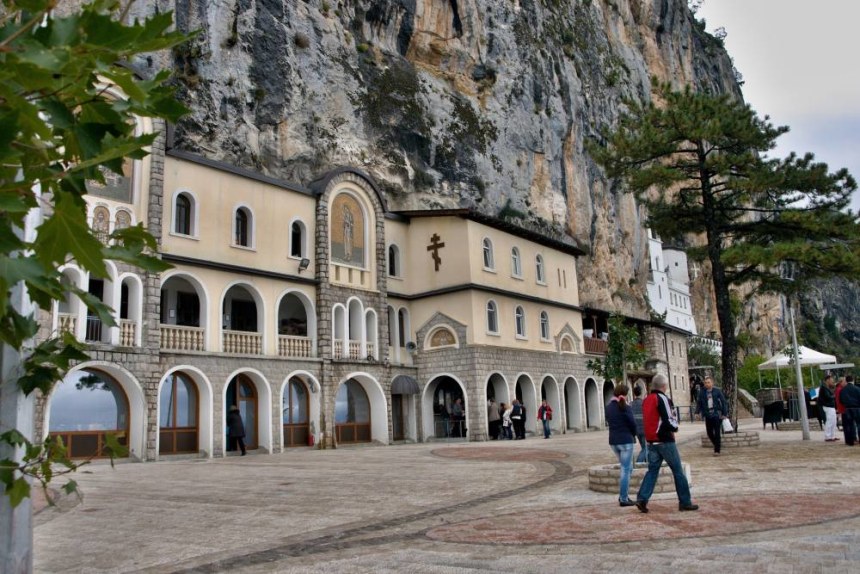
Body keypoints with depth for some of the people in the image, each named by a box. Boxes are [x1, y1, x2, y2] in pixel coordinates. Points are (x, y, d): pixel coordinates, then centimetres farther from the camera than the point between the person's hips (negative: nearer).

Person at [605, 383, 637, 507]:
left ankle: (623, 495, 20)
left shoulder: (608, 407, 7)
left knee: (627, 468, 20)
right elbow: (633, 424, -11)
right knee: (626, 470, 0)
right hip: (626, 441, -7)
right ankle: (623, 499, 2)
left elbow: (609, 422, 9)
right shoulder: (625, 408, -13)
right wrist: (633, 435, 9)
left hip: (613, 441, 7)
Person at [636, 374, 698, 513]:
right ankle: (685, 502, 10)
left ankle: (642, 499, -4)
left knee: (652, 469, 7)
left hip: (651, 441, 7)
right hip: (665, 441, -7)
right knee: (678, 471, 4)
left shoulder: (646, 400, 12)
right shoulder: (662, 398, -13)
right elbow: (668, 421, -18)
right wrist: (675, 427, 3)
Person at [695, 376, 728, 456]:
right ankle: (717, 445, 30)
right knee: (709, 432, 6)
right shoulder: (702, 392, 2)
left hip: (717, 415, -2)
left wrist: (725, 413, -5)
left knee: (717, 433, -1)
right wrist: (697, 412, -5)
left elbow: (723, 402, 0)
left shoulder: (717, 391, -3)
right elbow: (699, 403, 5)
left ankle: (717, 450, 6)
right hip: (707, 415, 3)